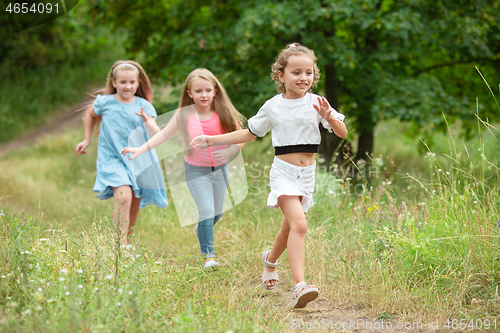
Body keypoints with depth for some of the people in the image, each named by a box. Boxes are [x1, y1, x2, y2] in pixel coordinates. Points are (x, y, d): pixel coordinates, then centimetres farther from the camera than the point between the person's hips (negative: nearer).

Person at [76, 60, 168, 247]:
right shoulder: (104, 102, -3)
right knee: (123, 197, -24)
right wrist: (87, 140, 21)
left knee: (135, 206, 8)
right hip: (112, 159, -3)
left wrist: (147, 122, -33)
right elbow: (91, 115, 19)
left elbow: (156, 135, -13)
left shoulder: (144, 106, -3)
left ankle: (127, 242, 29)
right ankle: (122, 245, -23)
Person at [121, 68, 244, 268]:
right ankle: (207, 256, -8)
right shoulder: (184, 115, -11)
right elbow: (164, 135, -1)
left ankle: (201, 230, 48)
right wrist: (141, 149, -8)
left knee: (216, 214, 14)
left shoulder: (223, 114, -9)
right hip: (196, 170, -2)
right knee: (206, 211, -16)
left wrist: (228, 153, -23)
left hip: (219, 169, 3)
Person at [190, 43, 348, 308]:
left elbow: (342, 133, 0)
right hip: (283, 172, -3)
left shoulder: (315, 103, 1)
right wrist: (211, 140, 9)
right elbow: (249, 134, 13)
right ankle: (299, 285, -32)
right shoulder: (273, 107, 0)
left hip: (307, 174, 4)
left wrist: (328, 117, -21)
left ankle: (270, 259, 50)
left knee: (290, 227, 18)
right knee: (299, 224, -24)